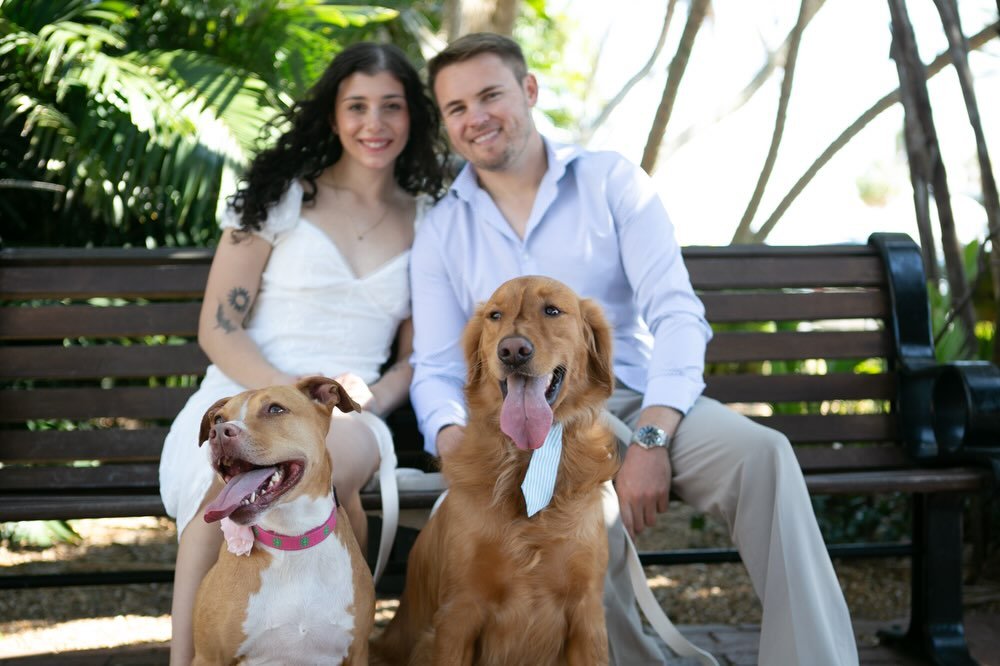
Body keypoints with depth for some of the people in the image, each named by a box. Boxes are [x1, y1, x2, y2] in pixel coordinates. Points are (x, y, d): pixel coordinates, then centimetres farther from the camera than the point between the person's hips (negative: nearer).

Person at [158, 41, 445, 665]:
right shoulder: (282, 195, 8)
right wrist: (294, 391, -15)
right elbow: (217, 329, 3)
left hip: (349, 418, 1)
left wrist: (370, 401, -7)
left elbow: (416, 355, 16)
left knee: (339, 452, -39)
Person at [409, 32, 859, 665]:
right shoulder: (441, 232, 12)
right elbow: (436, 369, 8)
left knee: (761, 455, -30)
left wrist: (652, 437, -19)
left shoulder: (611, 180, 7)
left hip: (638, 401, 1)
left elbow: (676, 314, -4)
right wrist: (455, 440, -17)